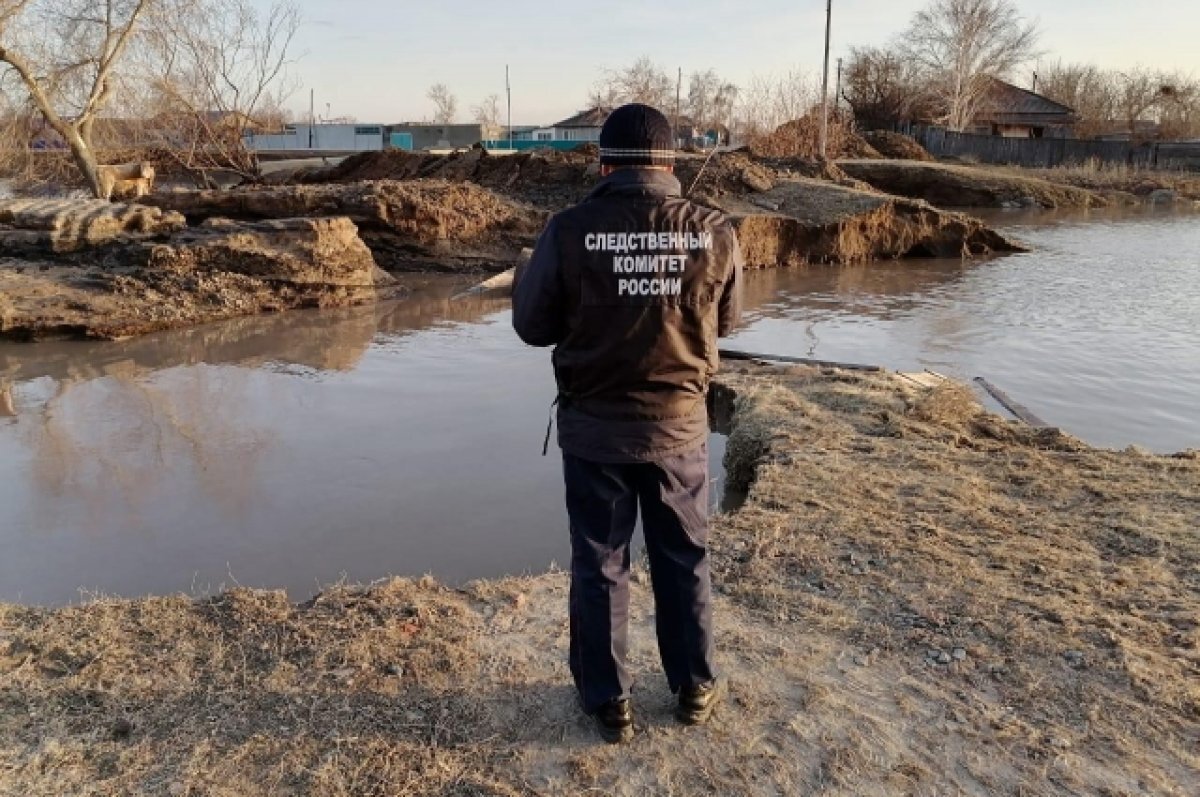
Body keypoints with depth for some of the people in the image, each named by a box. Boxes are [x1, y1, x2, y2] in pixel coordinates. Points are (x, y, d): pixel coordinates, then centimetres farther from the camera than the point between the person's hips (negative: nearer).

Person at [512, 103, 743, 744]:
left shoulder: (569, 231, -14)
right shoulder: (715, 233, -9)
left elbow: (532, 325, -4)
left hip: (593, 428, -1)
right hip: (679, 426, 2)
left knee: (599, 566, 15)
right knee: (684, 560, 20)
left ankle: (608, 702, 27)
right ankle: (694, 688, 35)